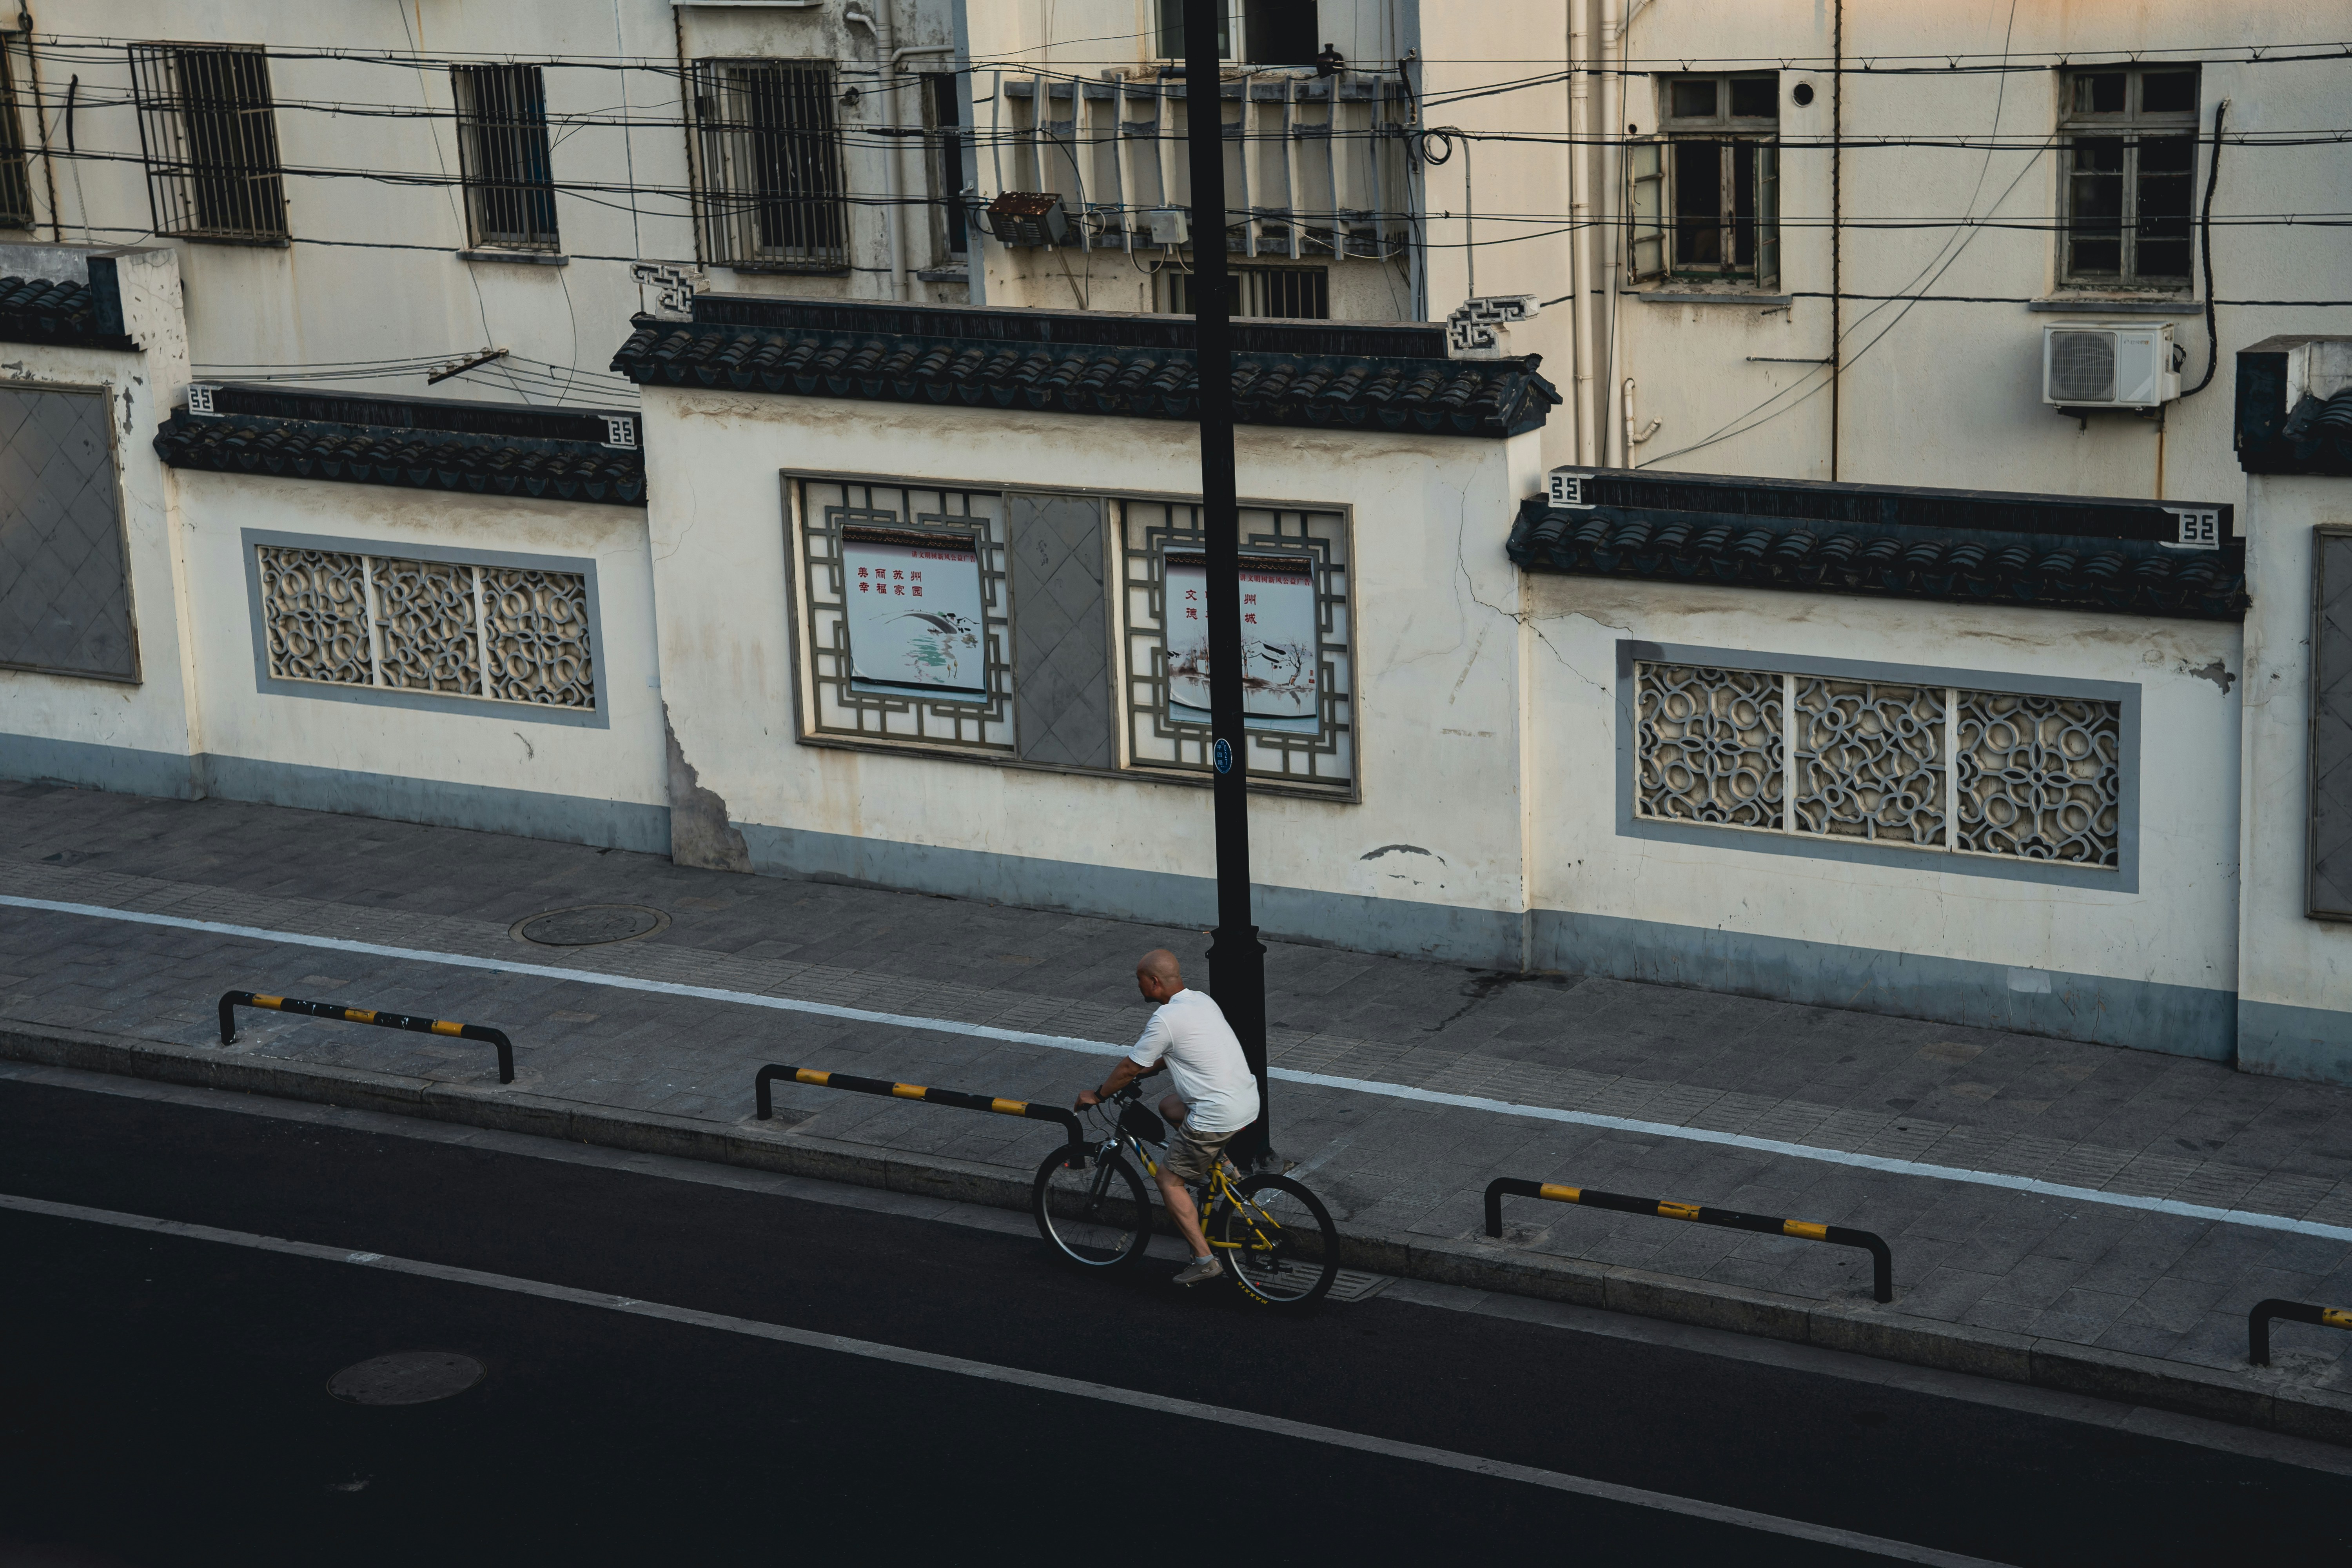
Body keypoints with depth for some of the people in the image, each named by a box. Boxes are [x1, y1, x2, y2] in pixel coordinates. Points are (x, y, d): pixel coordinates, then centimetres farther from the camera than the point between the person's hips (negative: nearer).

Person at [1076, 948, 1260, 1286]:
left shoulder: (1166, 1020, -15)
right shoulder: (1203, 1001, 11)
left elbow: (1129, 1070, -3)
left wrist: (1097, 1095, 12)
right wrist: (1144, 1070, 36)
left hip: (1219, 1115, -9)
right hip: (1249, 1101, 9)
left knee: (1169, 1179, 6)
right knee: (1170, 1106, 29)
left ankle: (1205, 1260, 1)